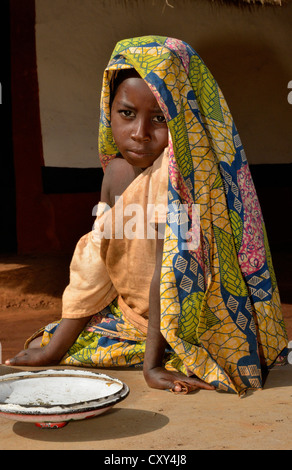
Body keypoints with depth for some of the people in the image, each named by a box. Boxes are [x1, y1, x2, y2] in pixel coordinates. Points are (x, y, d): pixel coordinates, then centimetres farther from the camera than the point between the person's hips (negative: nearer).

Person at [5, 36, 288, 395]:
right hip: (131, 316, 7)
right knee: (40, 344, 8)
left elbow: (171, 268, -30)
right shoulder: (116, 171, -1)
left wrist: (153, 362, -30)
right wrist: (56, 347, 1)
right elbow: (95, 264, 3)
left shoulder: (181, 169, -26)